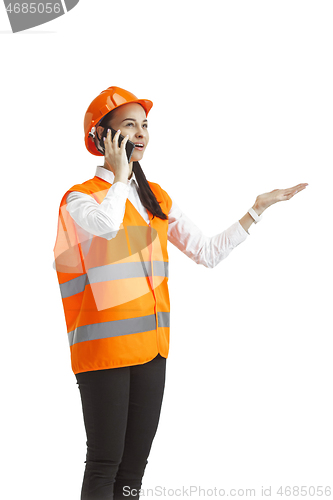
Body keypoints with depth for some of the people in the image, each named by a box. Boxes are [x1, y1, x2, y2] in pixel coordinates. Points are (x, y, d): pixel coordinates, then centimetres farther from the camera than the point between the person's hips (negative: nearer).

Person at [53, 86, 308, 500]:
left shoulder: (157, 199, 15)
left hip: (151, 348, 6)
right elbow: (108, 225, -29)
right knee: (105, 463, -5)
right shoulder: (80, 198, -5)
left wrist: (259, 207, 7)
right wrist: (120, 175, -11)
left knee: (135, 464, 9)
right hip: (103, 350, -6)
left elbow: (208, 252, 12)